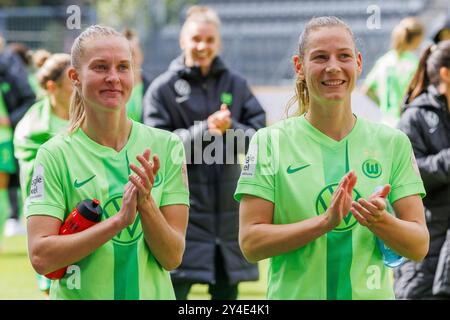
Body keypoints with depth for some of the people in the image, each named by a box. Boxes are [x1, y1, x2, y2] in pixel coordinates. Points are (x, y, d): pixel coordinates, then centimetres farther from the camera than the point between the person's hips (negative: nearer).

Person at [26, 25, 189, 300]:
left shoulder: (166, 146, -4)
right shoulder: (55, 154, -9)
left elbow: (172, 257, -7)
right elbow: (41, 257, -18)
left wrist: (145, 203, -23)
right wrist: (119, 219, -25)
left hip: (152, 293, 2)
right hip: (79, 296, -1)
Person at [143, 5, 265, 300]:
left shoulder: (236, 85, 8)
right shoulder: (163, 89, -2)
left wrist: (230, 129, -18)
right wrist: (205, 130, -21)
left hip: (228, 213, 4)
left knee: (226, 292, 12)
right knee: (173, 290, -7)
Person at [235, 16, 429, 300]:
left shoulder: (393, 143, 0)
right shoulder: (270, 142, -5)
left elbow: (419, 247, -2)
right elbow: (250, 244, -11)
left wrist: (378, 220, -21)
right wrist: (325, 221, -23)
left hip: (372, 294, 2)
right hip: (295, 293, -1)